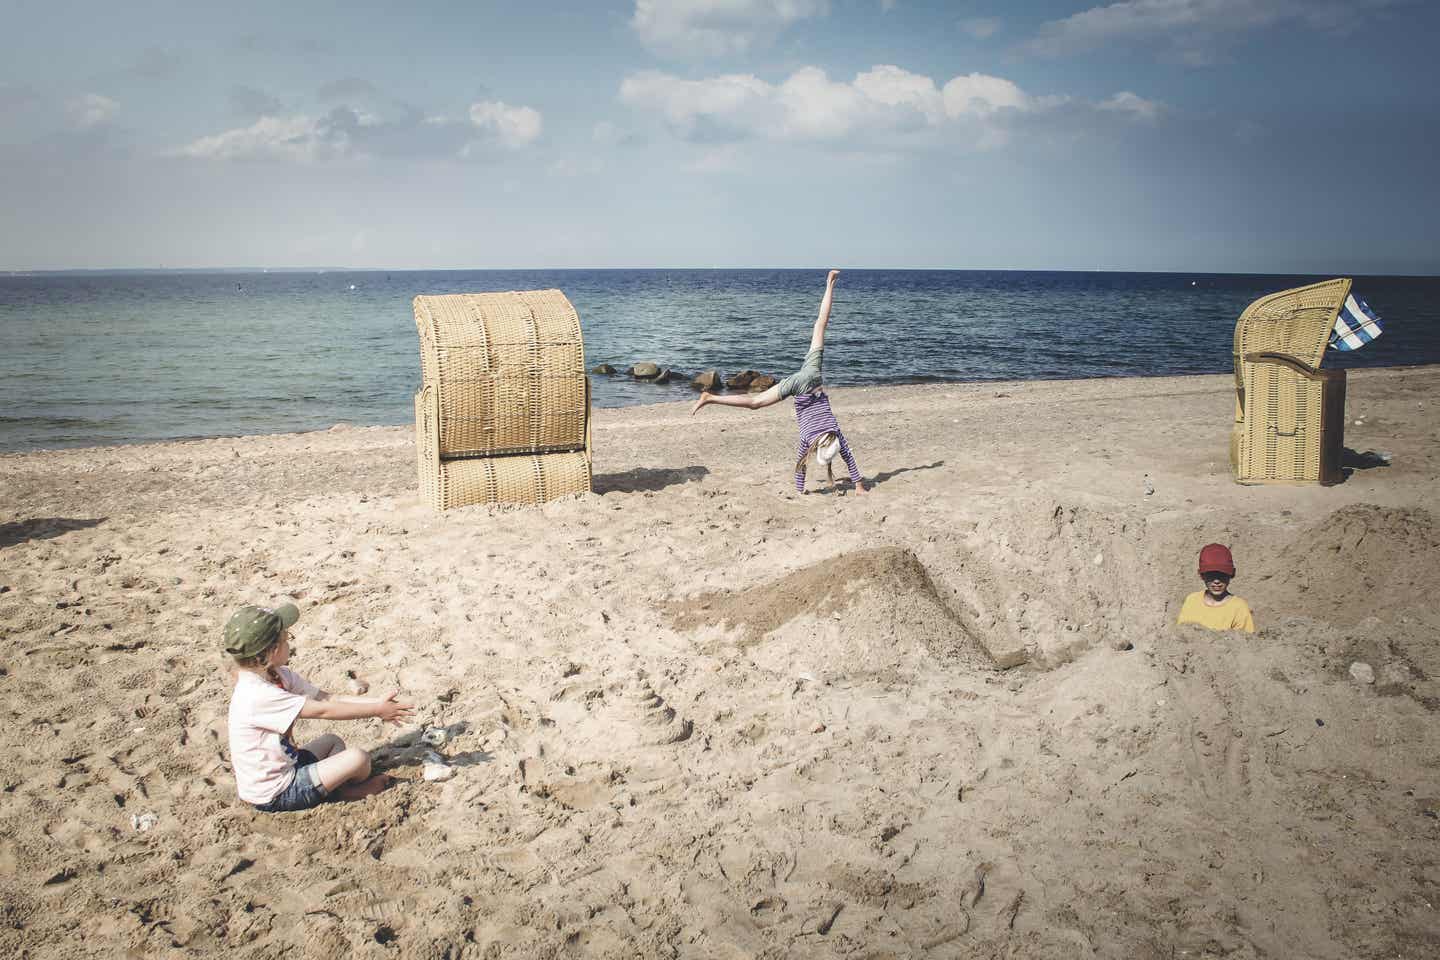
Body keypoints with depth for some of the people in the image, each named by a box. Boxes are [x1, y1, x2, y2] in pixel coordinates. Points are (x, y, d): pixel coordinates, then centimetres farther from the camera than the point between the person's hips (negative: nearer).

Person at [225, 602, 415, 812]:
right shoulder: (257, 695, -29)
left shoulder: (279, 676, 0)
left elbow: (328, 699, -1)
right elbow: (322, 711, -23)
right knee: (358, 758, -14)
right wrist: (376, 710, -15)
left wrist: (378, 703, -8)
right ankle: (357, 789, 17)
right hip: (273, 797, -10)